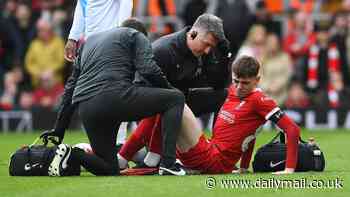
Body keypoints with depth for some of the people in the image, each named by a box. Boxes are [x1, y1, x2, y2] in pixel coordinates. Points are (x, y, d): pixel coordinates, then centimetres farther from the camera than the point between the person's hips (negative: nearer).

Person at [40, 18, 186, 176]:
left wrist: (59, 129, 32)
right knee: (175, 98, 9)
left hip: (86, 110, 7)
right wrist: (168, 88, 18)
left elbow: (71, 87, 33)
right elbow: (148, 69, -2)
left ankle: (69, 154, -6)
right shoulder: (136, 35, 17)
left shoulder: (89, 41, 35)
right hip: (116, 96, -6)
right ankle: (168, 164, -5)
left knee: (110, 170, 19)